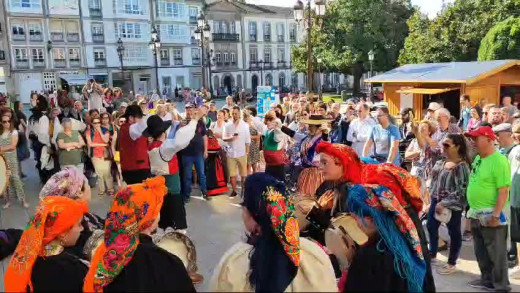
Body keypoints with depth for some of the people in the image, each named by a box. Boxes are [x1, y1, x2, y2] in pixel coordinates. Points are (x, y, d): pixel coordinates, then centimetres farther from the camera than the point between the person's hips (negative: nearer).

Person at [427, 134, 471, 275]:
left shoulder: (462, 166, -19)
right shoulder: (441, 162, 4)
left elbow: (461, 190, -22)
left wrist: (444, 203, -22)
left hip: (452, 205, -8)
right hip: (436, 200, 8)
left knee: (454, 232, 8)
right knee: (431, 226, 18)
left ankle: (451, 264, 22)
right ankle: (432, 255, 38)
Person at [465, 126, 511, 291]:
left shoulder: (499, 160, -18)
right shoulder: (478, 158, 8)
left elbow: (504, 190, -21)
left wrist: (496, 215, -23)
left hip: (491, 214, -8)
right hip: (476, 213, 8)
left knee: (496, 253, 6)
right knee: (481, 251, 19)